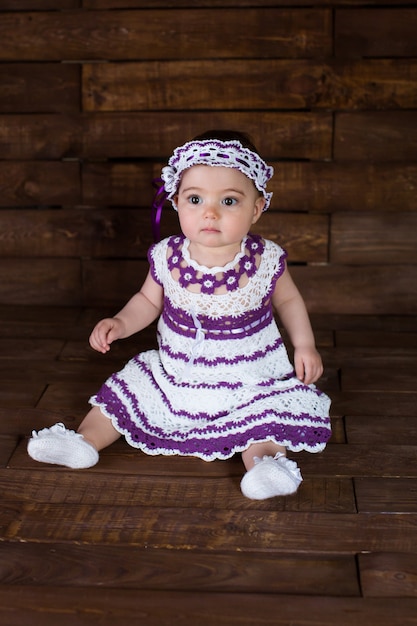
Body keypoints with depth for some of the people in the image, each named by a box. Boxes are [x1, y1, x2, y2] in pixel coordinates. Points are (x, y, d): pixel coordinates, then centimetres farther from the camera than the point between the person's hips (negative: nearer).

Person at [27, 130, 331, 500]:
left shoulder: (265, 261, -18)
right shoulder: (167, 258, -15)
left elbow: (288, 299, 4)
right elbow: (149, 300, 5)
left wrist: (305, 345, -4)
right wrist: (120, 324, -12)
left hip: (249, 381, -2)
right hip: (176, 373, 3)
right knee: (125, 390, 4)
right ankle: (86, 440, 14)